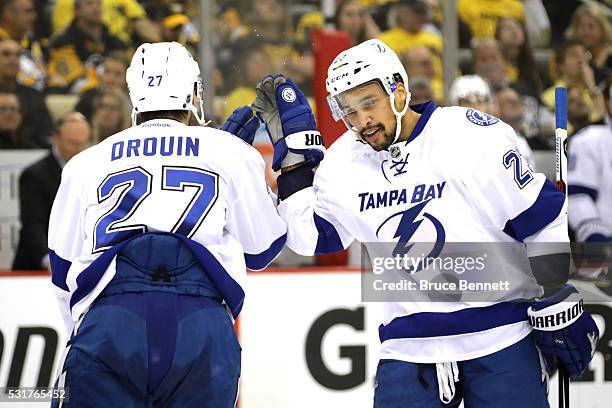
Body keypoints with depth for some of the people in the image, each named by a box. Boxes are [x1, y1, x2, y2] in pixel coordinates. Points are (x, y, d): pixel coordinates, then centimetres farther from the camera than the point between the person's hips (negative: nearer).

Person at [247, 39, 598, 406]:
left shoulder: (473, 137, -10)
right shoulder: (342, 162, 4)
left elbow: (543, 222, -7)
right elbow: (311, 241, 8)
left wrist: (558, 308, -6)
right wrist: (294, 148, 3)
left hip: (501, 340, -3)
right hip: (409, 346, 3)